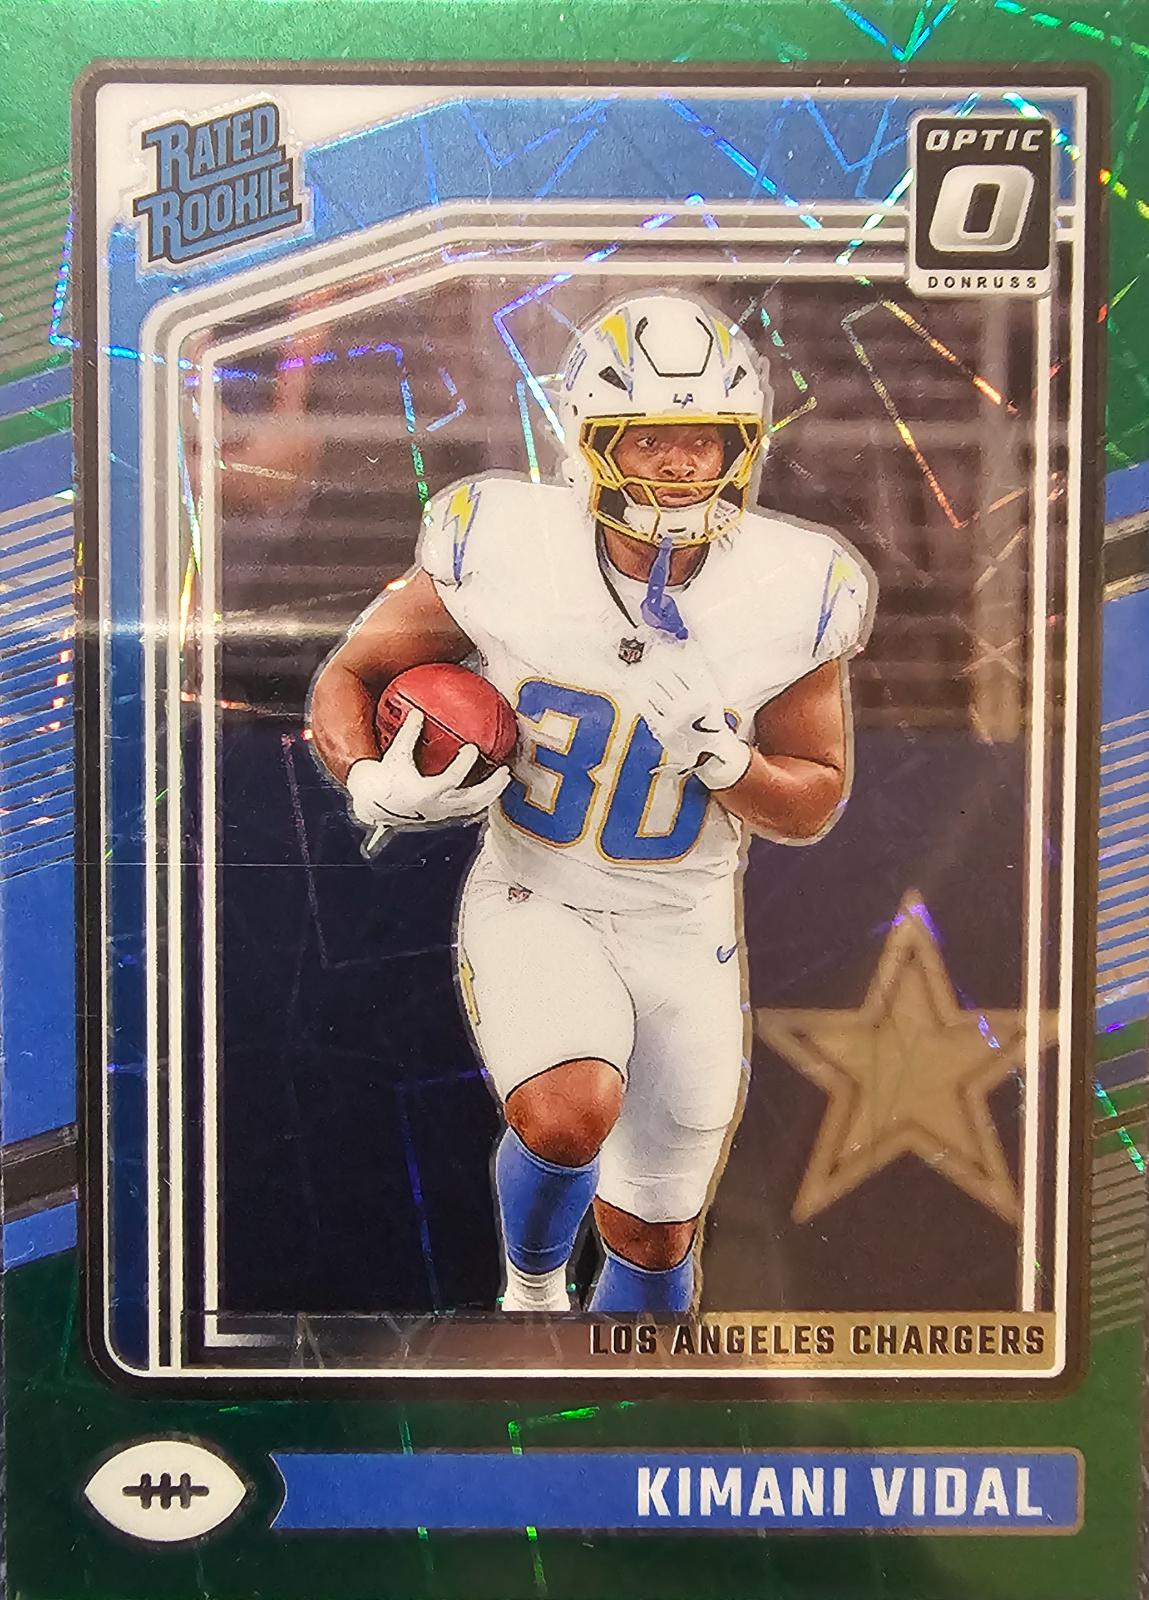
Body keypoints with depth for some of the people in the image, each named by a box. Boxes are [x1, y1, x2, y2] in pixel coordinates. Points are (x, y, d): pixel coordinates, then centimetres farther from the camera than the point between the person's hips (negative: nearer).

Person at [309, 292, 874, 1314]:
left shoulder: (789, 594, -12)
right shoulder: (508, 551, -16)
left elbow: (816, 803, -1)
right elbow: (349, 677, -3)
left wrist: (725, 761, -22)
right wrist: (374, 785, -23)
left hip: (685, 929, 2)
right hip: (534, 900, -2)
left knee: (652, 1240, 12)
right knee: (570, 1117, -30)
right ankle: (533, 1285, 6)